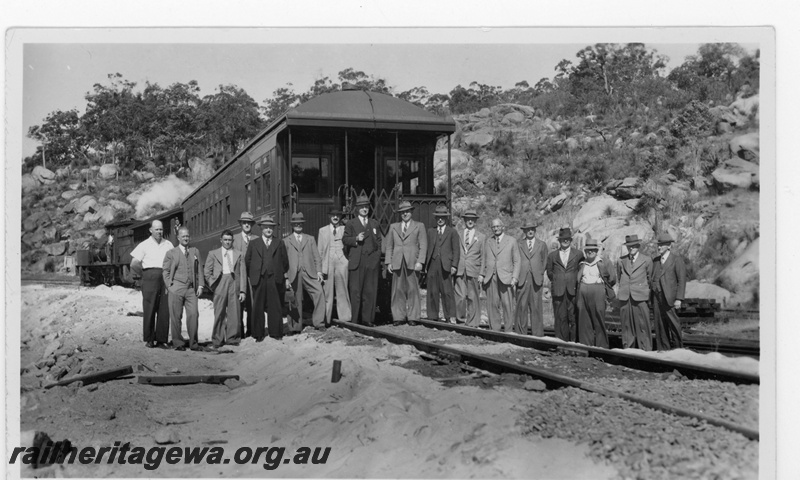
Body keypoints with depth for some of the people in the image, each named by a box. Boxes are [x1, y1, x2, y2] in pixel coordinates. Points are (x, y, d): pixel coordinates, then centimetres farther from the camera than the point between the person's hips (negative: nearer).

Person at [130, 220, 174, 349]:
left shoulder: (168, 245, 12)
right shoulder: (144, 245, 4)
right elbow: (134, 264, 0)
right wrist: (144, 275, 6)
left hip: (165, 279, 2)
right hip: (150, 279, -2)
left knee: (164, 310, 0)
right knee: (149, 310, -3)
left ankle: (162, 340, 5)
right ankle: (149, 339, 4)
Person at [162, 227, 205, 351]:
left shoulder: (195, 251, 16)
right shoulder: (171, 253, 8)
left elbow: (199, 270, 14)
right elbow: (165, 271, 7)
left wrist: (200, 285, 5)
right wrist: (170, 286, -4)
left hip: (191, 289, 2)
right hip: (176, 289, -2)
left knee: (193, 314, -6)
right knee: (176, 316, -1)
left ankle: (193, 343, 2)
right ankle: (178, 343, 7)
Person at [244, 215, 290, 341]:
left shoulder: (280, 244, 13)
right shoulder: (253, 243, 12)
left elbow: (285, 262, 13)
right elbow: (247, 261, 13)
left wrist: (286, 278, 7)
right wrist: (252, 275, 8)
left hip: (275, 279, 0)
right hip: (258, 279, 0)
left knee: (275, 307, 0)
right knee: (258, 307, 1)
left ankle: (276, 333, 8)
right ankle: (258, 334, 7)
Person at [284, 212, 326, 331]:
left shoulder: (310, 239, 20)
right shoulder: (286, 241, 16)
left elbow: (316, 256, 14)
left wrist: (319, 271, 1)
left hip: (310, 273, 1)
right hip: (294, 275, 0)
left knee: (319, 293, -19)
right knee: (295, 300, -2)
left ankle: (318, 322, -14)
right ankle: (296, 327, 8)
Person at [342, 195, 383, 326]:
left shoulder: (375, 224, 19)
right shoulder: (351, 224, 8)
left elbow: (379, 240, 23)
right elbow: (345, 240, 2)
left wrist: (377, 254, 9)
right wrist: (356, 239, -15)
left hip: (372, 262, 3)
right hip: (357, 262, -3)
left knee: (370, 291, 0)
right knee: (355, 291, -5)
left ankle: (367, 319, 6)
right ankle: (354, 319, -1)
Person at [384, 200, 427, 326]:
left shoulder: (419, 226, 11)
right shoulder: (393, 227, 17)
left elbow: (423, 245, 4)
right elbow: (389, 246, 16)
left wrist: (420, 262, -7)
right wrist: (388, 262, 5)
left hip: (412, 263, -2)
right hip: (397, 263, 2)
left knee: (412, 290, -3)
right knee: (398, 290, -1)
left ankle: (412, 317, 2)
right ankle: (398, 317, 2)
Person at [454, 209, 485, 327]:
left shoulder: (481, 237, 10)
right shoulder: (458, 235, 14)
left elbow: (483, 257, 7)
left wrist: (482, 273, 0)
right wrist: (453, 266, 3)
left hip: (474, 271, -1)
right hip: (460, 271, 1)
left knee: (473, 297, 1)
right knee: (460, 296, -8)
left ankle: (472, 322, 9)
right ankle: (460, 317, 9)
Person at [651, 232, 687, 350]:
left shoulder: (677, 259, -1)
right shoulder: (655, 260, 16)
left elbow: (682, 280, -5)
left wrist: (679, 299, -13)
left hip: (669, 297, -5)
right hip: (656, 296, 5)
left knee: (673, 323, -5)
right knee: (659, 324, 3)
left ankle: (678, 348, 8)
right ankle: (663, 348, 8)